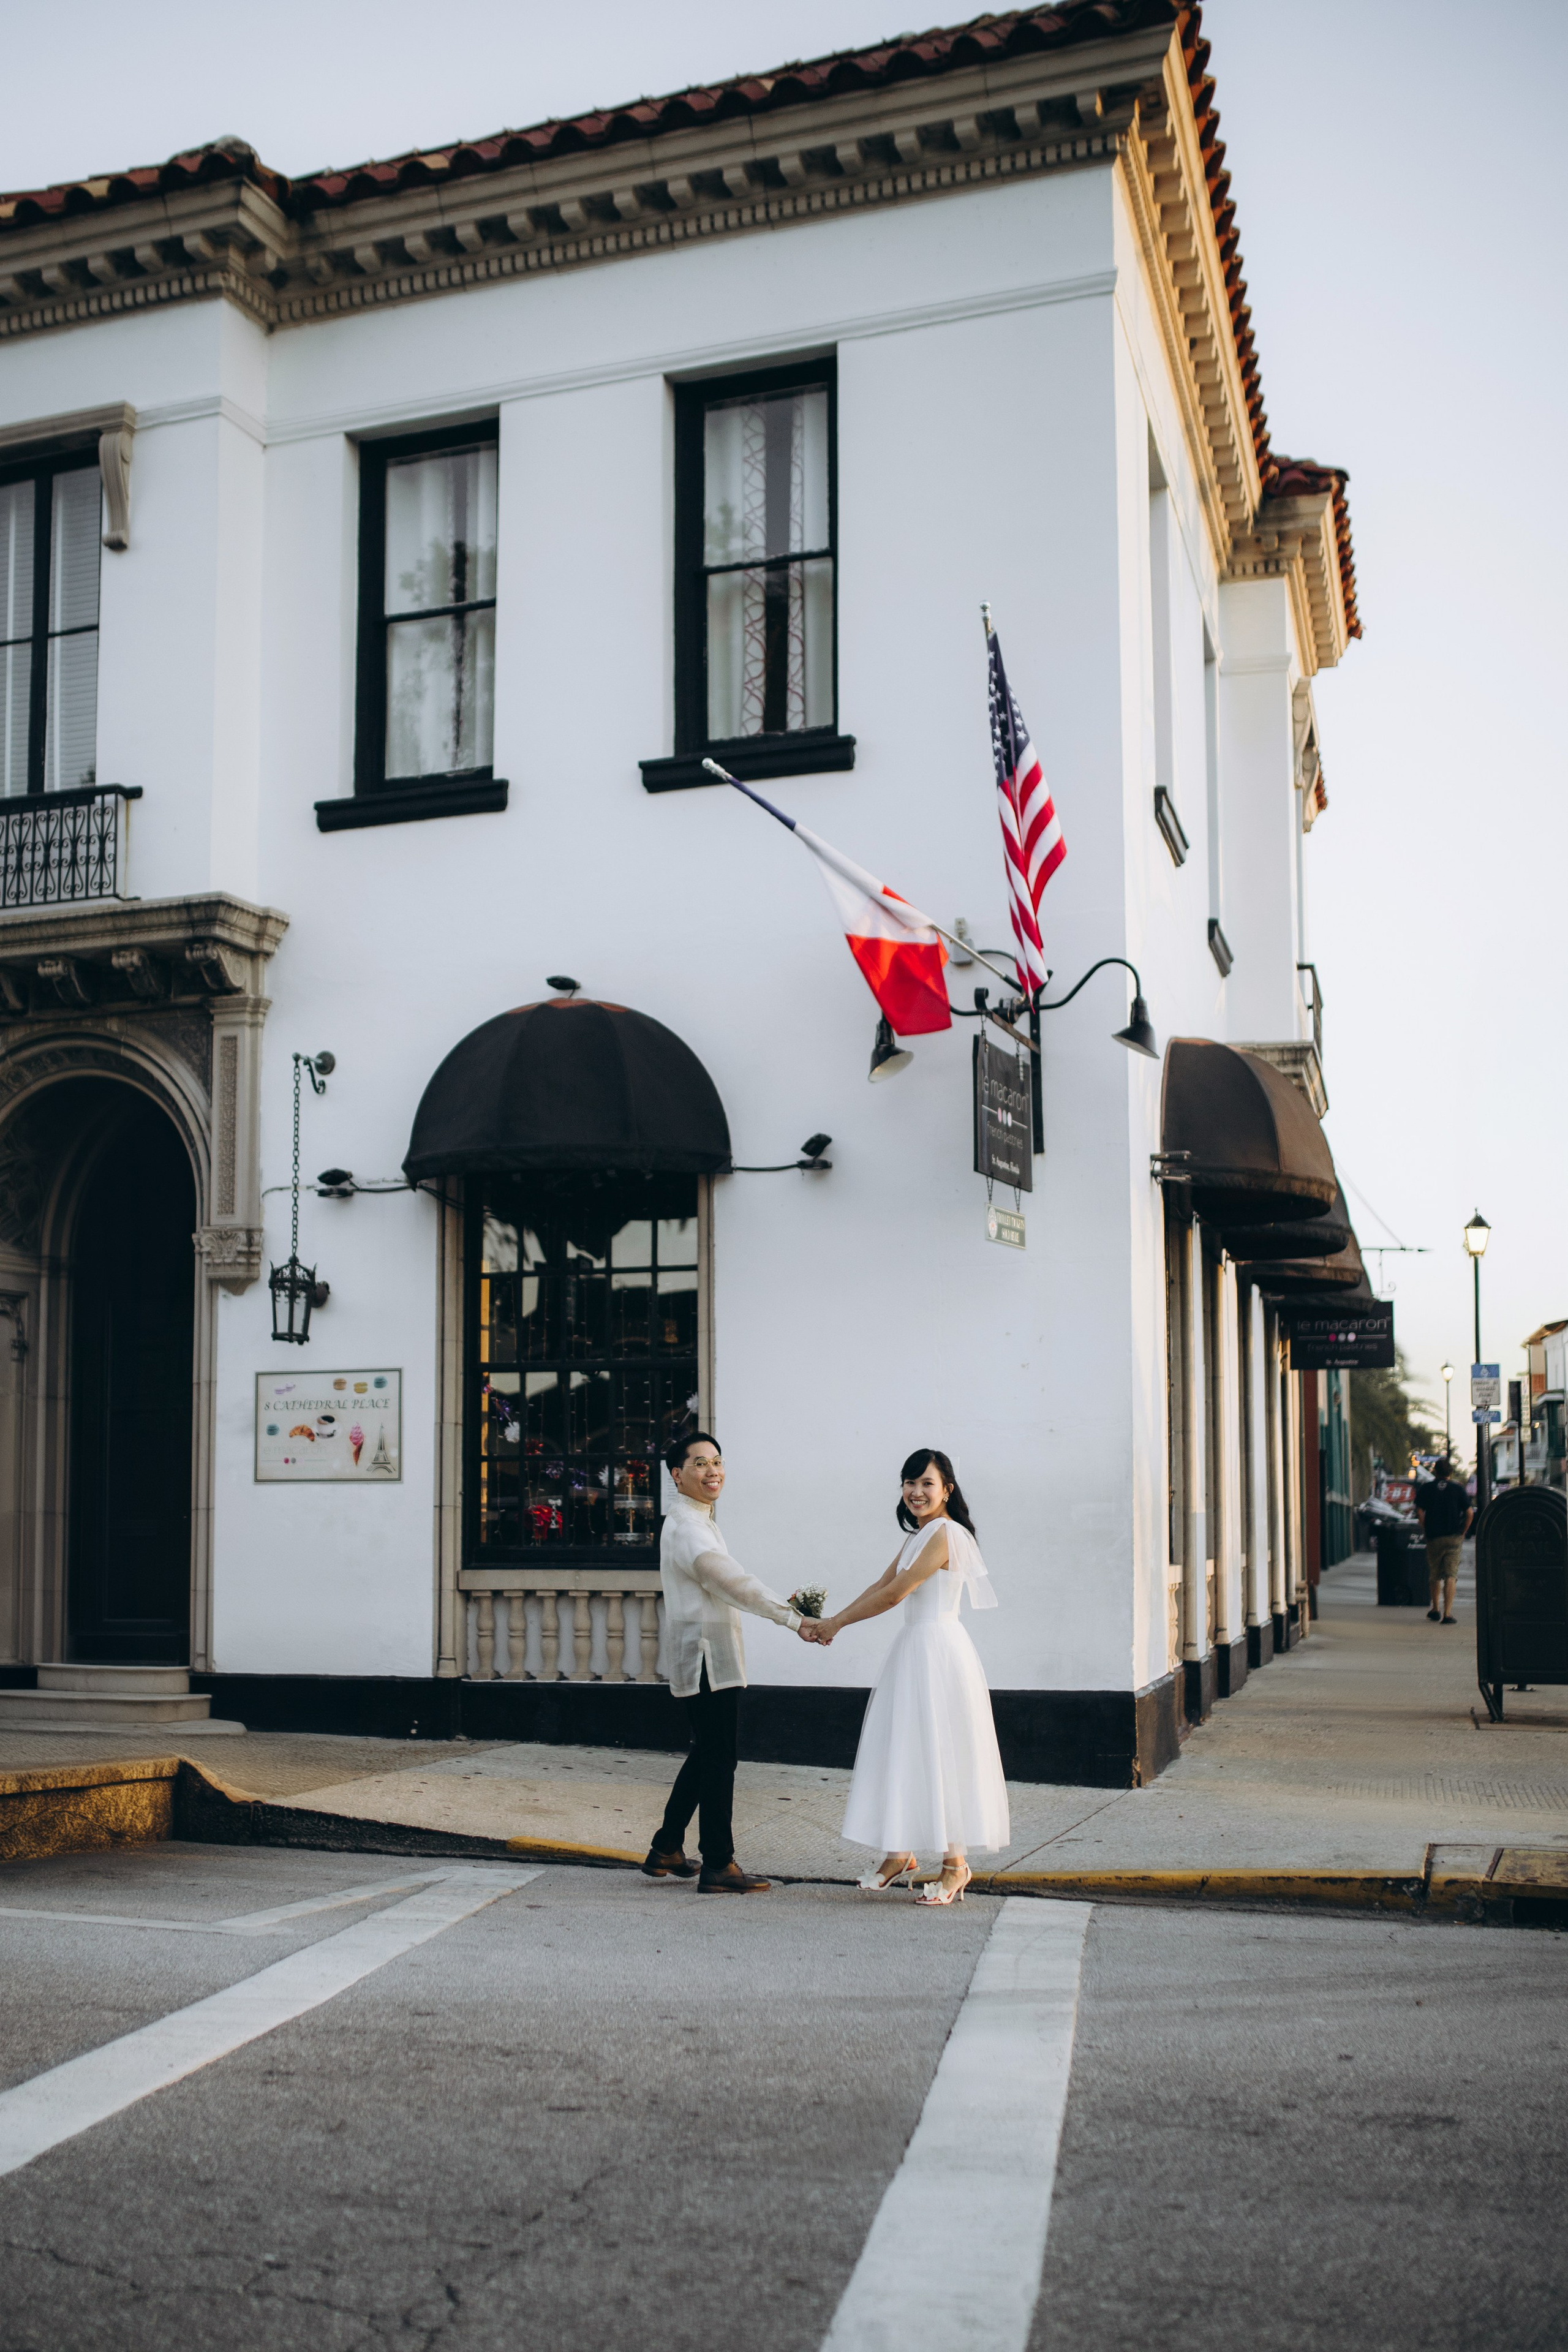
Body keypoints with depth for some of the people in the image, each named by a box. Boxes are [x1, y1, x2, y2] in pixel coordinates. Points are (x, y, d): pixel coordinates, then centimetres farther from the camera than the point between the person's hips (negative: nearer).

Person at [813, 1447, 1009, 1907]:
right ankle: (900, 1854, 19)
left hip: (939, 1651, -9)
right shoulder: (918, 1536, 15)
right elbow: (880, 1585, 15)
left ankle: (955, 1863, 4)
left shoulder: (945, 1533, -15)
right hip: (913, 1649, 9)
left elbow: (894, 1594, -18)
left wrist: (838, 1623, -10)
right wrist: (833, 1621, 3)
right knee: (905, 1750, 11)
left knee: (939, 1753, -4)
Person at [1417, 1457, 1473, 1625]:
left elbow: (1420, 1512, -8)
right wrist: (1463, 1532, 6)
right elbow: (1469, 1513, -4)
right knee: (1451, 1576, -4)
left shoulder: (1426, 1489, 3)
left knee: (1435, 1575, 16)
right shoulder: (1458, 1489, 2)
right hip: (1453, 1538, -1)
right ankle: (1447, 1614, -12)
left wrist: (1426, 1530, 3)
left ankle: (1436, 1610, 28)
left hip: (1433, 1538, 1)